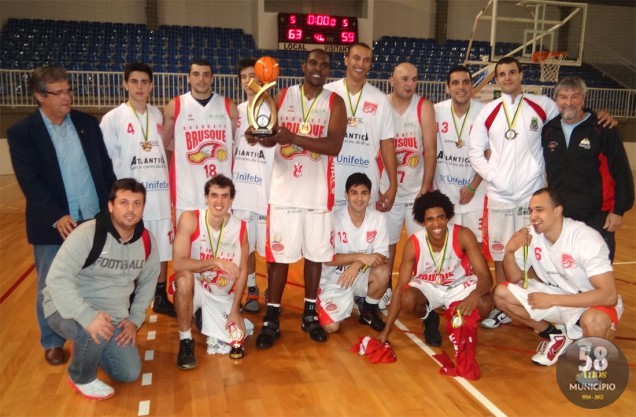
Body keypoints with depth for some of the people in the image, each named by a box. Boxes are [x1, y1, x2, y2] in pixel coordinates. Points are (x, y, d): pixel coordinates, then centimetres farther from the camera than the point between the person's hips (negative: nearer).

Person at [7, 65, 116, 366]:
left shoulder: (87, 123, 4)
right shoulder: (21, 132, -7)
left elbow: (105, 167, 7)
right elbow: (29, 182, -13)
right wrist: (57, 217, -21)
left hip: (95, 220, 3)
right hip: (54, 226, -3)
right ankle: (52, 343, 30)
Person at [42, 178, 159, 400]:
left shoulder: (147, 241, -6)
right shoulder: (87, 234, -24)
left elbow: (147, 283, 8)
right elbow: (57, 278, -30)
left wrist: (135, 319, -2)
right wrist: (88, 316, -40)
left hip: (113, 317, 6)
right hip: (68, 310, -5)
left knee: (129, 374, 3)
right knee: (95, 332, -38)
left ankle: (86, 347, 31)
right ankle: (81, 377, -4)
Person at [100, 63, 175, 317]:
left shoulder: (158, 115, 9)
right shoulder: (112, 119, -5)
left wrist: (171, 189, 10)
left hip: (160, 195, 4)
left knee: (163, 249, 10)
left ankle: (160, 297, 26)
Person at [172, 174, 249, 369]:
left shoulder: (240, 227, -10)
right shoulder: (189, 219, -19)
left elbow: (242, 271, -2)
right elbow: (178, 263, -27)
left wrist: (235, 310, -5)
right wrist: (215, 262, -37)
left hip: (223, 297, 3)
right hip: (195, 288, -3)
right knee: (184, 277, -36)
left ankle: (207, 321, 28)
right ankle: (185, 340, -15)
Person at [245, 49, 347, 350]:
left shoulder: (334, 103, 0)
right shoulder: (283, 96, 6)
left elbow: (334, 146, -14)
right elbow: (269, 134, 6)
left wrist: (293, 137, -25)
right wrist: (258, 134, -19)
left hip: (317, 191, 0)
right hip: (284, 189, 0)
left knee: (315, 253, 9)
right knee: (279, 253, 3)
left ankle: (310, 314, 25)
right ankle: (272, 318, 14)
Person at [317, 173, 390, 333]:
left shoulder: (378, 218, -10)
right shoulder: (334, 219, -18)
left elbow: (381, 255, -11)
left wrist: (357, 266, -29)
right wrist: (360, 257, -27)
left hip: (362, 276, 2)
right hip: (334, 279, -2)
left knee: (383, 271, -29)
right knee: (331, 326, -17)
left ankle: (368, 310, 1)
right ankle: (348, 302, 18)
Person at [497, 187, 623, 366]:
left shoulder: (586, 239, -26)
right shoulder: (531, 235, -11)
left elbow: (609, 295, -30)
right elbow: (515, 279, -3)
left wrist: (552, 300, -31)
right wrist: (509, 251, -24)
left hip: (591, 302, -5)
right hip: (554, 294, 5)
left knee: (593, 322, -39)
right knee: (501, 293, -10)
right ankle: (553, 335, 8)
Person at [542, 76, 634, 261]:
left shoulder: (603, 129, -7)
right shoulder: (548, 130, 4)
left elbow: (621, 172, -7)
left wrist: (619, 210, -9)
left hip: (597, 218, -4)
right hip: (558, 217, 4)